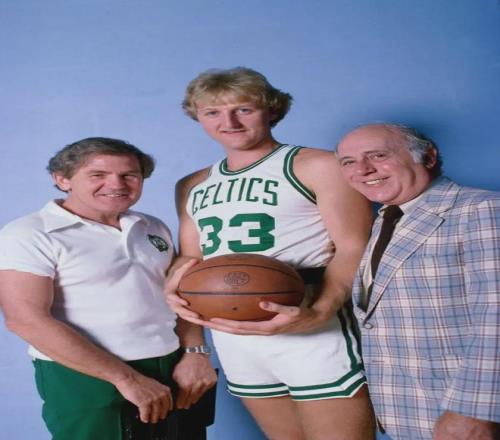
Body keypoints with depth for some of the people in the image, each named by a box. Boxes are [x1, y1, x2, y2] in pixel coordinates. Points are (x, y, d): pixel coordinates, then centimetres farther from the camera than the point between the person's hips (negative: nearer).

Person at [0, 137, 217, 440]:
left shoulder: (154, 229, 9)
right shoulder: (29, 234, -9)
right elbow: (27, 319, -18)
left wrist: (195, 353, -4)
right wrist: (125, 378, -19)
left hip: (174, 369, 6)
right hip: (86, 380, -6)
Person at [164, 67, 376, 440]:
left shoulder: (318, 166, -3)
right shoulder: (192, 187, 16)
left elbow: (353, 249, -10)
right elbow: (191, 256, 21)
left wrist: (318, 312, -27)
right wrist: (175, 287, -3)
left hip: (313, 331, -5)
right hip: (231, 335, 6)